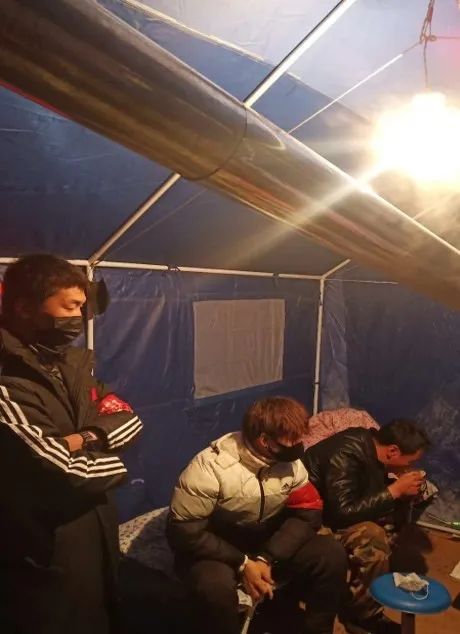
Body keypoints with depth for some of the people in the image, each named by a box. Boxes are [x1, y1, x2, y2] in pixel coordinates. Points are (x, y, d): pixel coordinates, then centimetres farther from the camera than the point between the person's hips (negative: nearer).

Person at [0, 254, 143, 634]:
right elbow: (68, 474, -31)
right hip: (47, 556, -8)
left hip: (97, 535, 8)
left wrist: (85, 438, -20)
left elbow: (128, 419, 0)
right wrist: (111, 461, -10)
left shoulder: (71, 365, 2)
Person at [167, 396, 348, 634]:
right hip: (215, 550, -4)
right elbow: (182, 530, -24)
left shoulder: (290, 461, -12)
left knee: (332, 555, -16)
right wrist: (242, 564, -28)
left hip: (269, 545, 5)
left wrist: (266, 559, -23)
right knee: (215, 586, -37)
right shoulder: (210, 468, -28)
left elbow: (307, 512, -9)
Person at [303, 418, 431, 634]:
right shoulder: (345, 455, -30)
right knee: (373, 537, -28)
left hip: (338, 506, 9)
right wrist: (395, 490, -28)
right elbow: (343, 513, -34)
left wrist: (404, 491, -10)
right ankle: (362, 615, -7)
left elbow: (372, 492, 10)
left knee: (395, 519, -5)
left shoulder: (370, 444, -4)